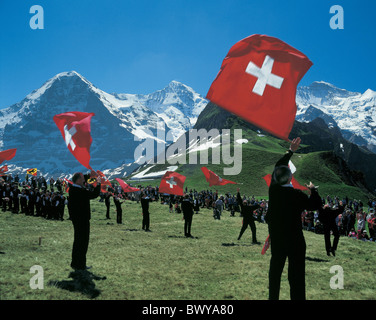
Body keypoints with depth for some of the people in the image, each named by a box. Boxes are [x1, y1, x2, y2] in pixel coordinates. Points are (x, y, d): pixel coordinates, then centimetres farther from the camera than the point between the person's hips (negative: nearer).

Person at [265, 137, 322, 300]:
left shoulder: (273, 189, -7)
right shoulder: (297, 195, -20)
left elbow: (278, 167, 7)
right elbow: (316, 204, -8)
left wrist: (291, 151, 15)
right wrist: (312, 189, 7)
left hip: (276, 238, 5)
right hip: (294, 240, -5)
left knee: (275, 269, 18)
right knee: (296, 274, 3)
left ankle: (273, 296, 27)